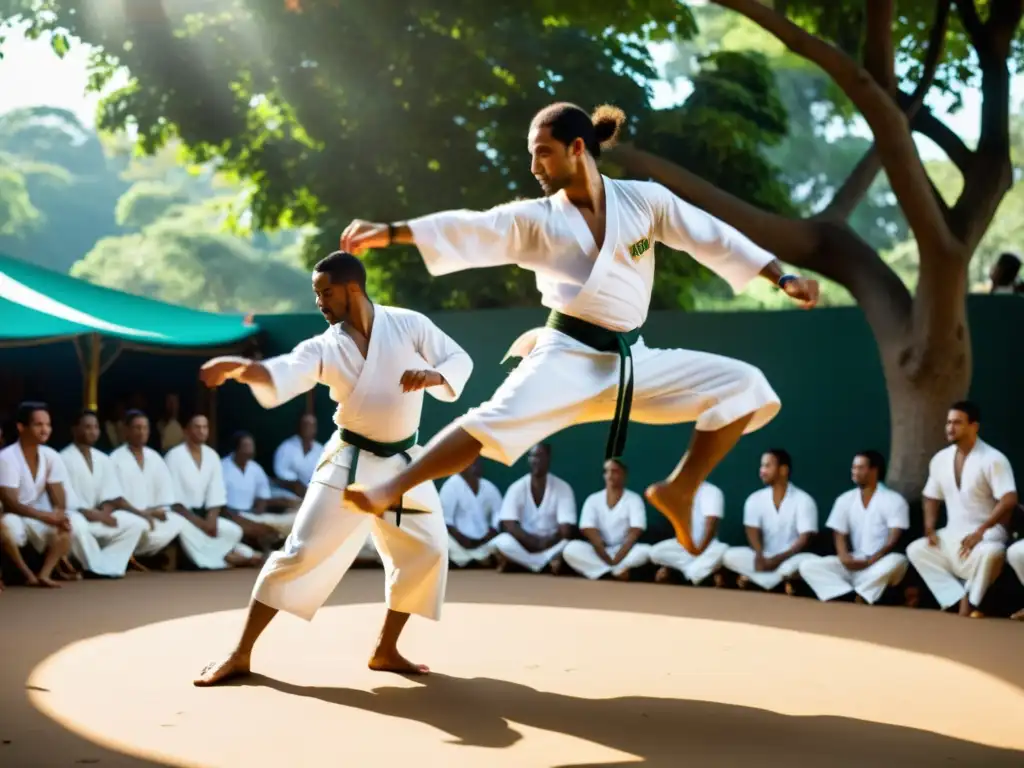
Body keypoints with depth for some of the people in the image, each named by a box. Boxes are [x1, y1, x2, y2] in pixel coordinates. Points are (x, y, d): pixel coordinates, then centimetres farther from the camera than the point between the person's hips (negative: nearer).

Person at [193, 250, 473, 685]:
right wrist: (237, 368, -47)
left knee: (426, 550, 3)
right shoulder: (325, 348, -9)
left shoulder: (409, 324, -7)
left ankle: (385, 650, 20)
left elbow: (460, 360, -1)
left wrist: (434, 376, -25)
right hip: (349, 464, -2)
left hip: (402, 463, 2)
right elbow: (279, 377, -26)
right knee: (302, 552, -8)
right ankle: (240, 654, -3)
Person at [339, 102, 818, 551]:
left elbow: (714, 238, 5)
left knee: (744, 385, -6)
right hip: (567, 357, -3)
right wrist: (388, 233, -18)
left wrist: (783, 279, -1)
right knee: (496, 423, -29)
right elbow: (468, 230, -7)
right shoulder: (535, 219, 2)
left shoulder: (644, 199, 5)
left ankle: (678, 491, 3)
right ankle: (387, 493, -26)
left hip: (632, 362, 3)